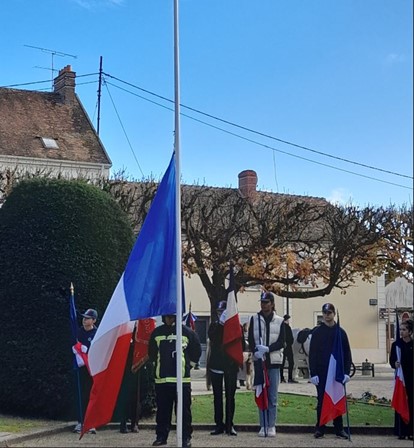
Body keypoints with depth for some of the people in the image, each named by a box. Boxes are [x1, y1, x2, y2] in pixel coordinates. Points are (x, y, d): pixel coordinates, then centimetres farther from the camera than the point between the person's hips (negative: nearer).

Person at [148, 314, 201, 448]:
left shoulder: (187, 332, 1)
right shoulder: (156, 333, 8)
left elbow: (196, 351, 10)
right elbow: (151, 352, 21)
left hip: (182, 378, -2)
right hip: (161, 379, 2)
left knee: (184, 410, 0)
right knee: (162, 410, 6)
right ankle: (161, 436, 15)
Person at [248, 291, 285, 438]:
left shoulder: (279, 321, 4)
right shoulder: (254, 319, 7)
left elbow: (281, 342, -2)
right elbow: (250, 339, 2)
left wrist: (267, 349, -17)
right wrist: (256, 351, -16)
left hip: (274, 361, -1)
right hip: (259, 361, 1)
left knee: (273, 397, 0)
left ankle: (271, 426, 6)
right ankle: (263, 426, 8)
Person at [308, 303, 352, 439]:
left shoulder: (340, 332, 6)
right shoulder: (317, 332, 3)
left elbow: (347, 354, 5)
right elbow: (312, 354, -1)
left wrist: (346, 372, -4)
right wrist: (313, 373, -8)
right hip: (322, 373, -1)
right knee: (321, 401, 3)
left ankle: (339, 429, 12)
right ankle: (319, 429, 9)